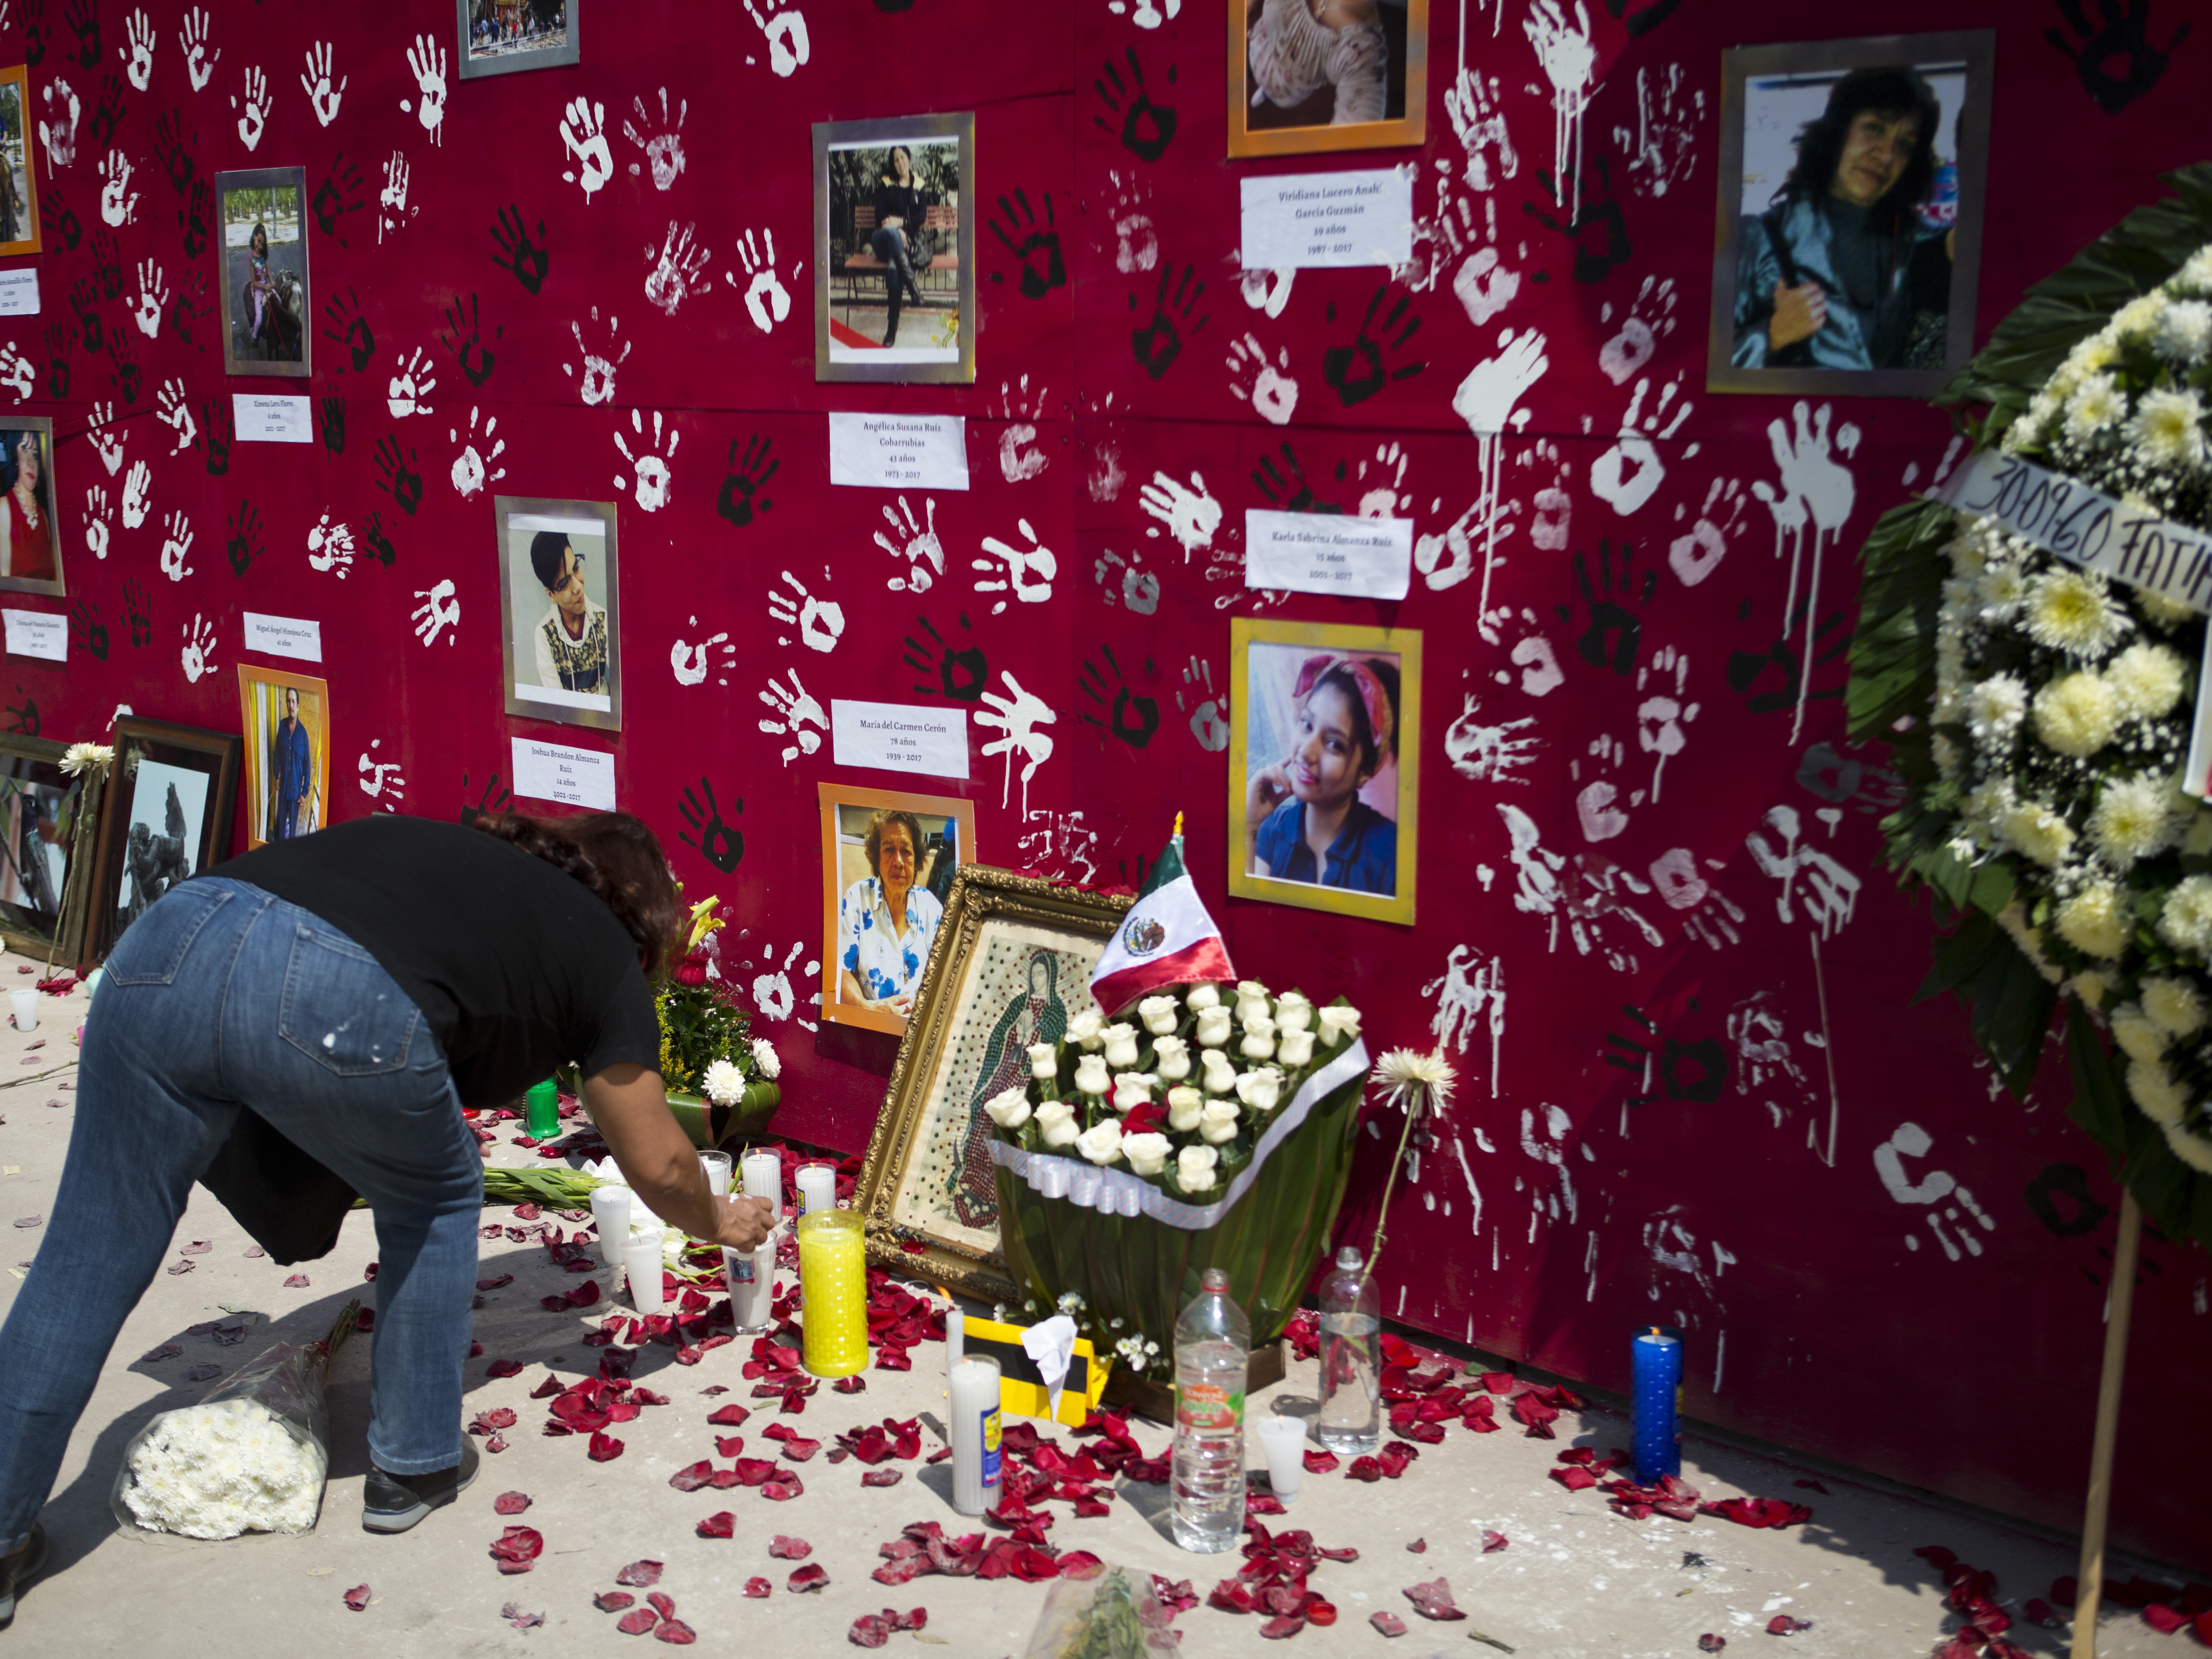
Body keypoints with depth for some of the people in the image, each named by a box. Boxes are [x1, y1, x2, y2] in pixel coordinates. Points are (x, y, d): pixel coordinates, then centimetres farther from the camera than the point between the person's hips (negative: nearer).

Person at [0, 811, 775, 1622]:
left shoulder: (451, 851, 37)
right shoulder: (600, 948, 23)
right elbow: (657, 1165, 30)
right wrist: (719, 1222, 49)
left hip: (166, 943, 5)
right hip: (339, 1010, -5)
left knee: (90, 1257, 14)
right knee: (435, 1202, 24)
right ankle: (413, 1466, 31)